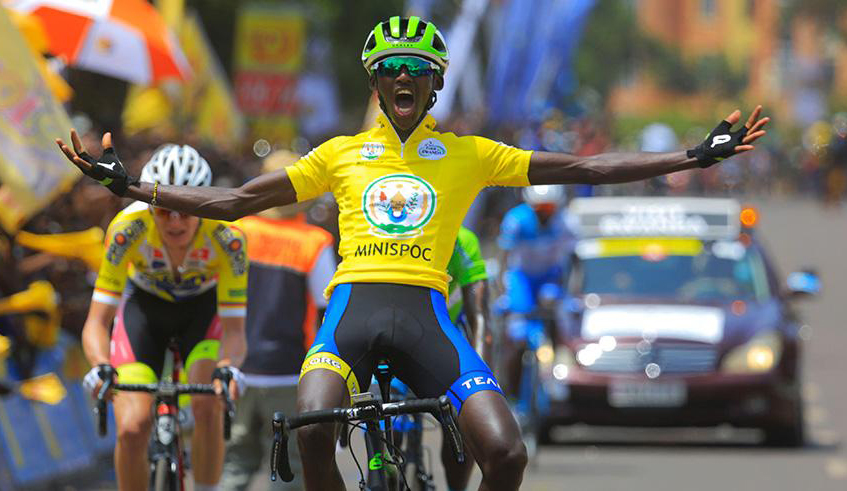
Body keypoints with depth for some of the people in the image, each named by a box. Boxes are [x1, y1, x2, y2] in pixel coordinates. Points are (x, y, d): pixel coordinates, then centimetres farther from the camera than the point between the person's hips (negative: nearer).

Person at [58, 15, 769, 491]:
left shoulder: (468, 156, 17)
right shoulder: (342, 154, 19)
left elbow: (583, 169, 14)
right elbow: (235, 202, 18)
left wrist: (698, 156, 6)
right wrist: (124, 183, 12)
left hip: (425, 311, 0)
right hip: (353, 304, 0)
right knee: (313, 429, -32)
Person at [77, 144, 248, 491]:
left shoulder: (226, 237, -33)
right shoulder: (128, 229, -33)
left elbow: (234, 329, -33)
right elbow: (97, 321, -32)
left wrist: (228, 367, -54)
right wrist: (101, 367, -52)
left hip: (204, 306, 0)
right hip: (144, 305, 0)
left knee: (207, 409, -27)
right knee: (132, 429, -17)